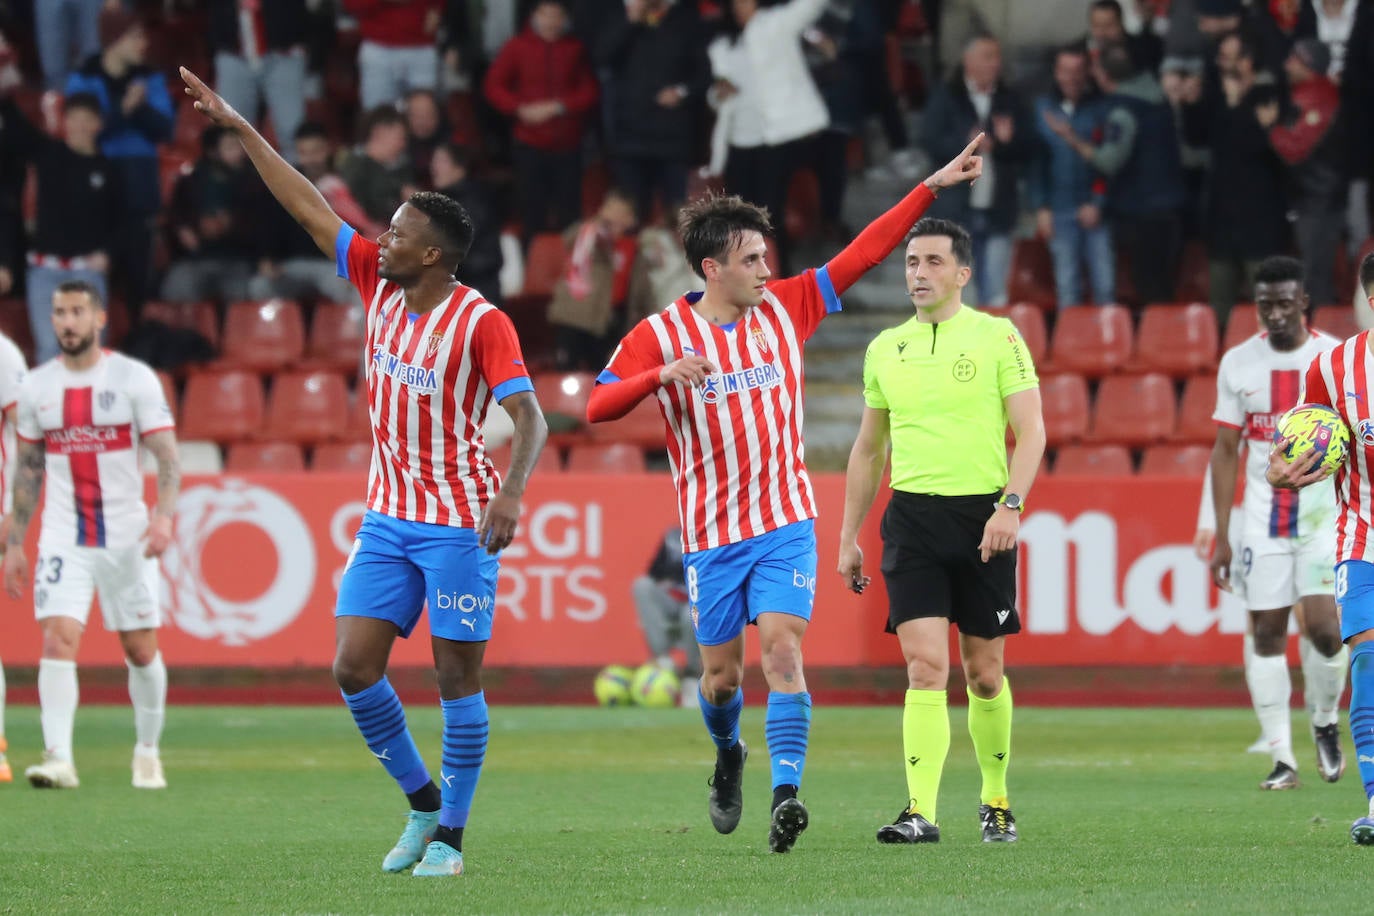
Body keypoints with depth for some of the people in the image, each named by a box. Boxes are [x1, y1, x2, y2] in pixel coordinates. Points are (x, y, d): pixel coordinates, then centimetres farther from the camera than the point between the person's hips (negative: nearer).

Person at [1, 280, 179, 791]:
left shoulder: (135, 380, -4)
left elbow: (167, 456, -6)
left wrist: (164, 515, -23)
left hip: (127, 538, -1)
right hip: (62, 537, 1)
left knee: (141, 650, 6)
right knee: (58, 640, -15)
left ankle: (148, 752, 25)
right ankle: (58, 758, -20)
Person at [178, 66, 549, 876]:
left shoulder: (482, 323, -14)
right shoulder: (380, 285, 4)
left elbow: (530, 417, -20)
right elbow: (313, 211, 9)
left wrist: (512, 493, -37)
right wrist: (242, 131, 10)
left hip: (459, 520, -6)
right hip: (389, 514, 6)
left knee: (458, 677, -3)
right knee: (354, 668, -1)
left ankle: (450, 835, 7)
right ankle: (423, 802, 16)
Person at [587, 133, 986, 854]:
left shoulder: (784, 308, 2)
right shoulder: (659, 335, -5)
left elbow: (866, 250, 5)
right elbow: (596, 408, -13)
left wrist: (934, 185, 0)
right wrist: (662, 374, -29)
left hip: (786, 527, 1)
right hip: (711, 534, -1)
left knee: (782, 649, -17)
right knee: (722, 672, 9)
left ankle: (786, 793, -23)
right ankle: (728, 755, 40)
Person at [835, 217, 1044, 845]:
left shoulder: (998, 337, 0)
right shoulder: (885, 348, 11)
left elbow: (1031, 430, -4)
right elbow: (868, 447, 19)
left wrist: (1011, 505, -18)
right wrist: (848, 537, 17)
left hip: (981, 516, -2)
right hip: (912, 517, 2)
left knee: (984, 672, 6)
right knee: (925, 664, -11)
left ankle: (995, 801, 23)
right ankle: (921, 813, -16)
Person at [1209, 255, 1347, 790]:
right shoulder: (1238, 364, 4)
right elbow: (1225, 451, 7)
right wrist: (1221, 536, 3)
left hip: (1326, 512, -2)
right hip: (1262, 519, 2)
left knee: (1323, 626, -14)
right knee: (1266, 633, -2)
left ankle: (1326, 722, 14)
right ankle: (1281, 759, 4)